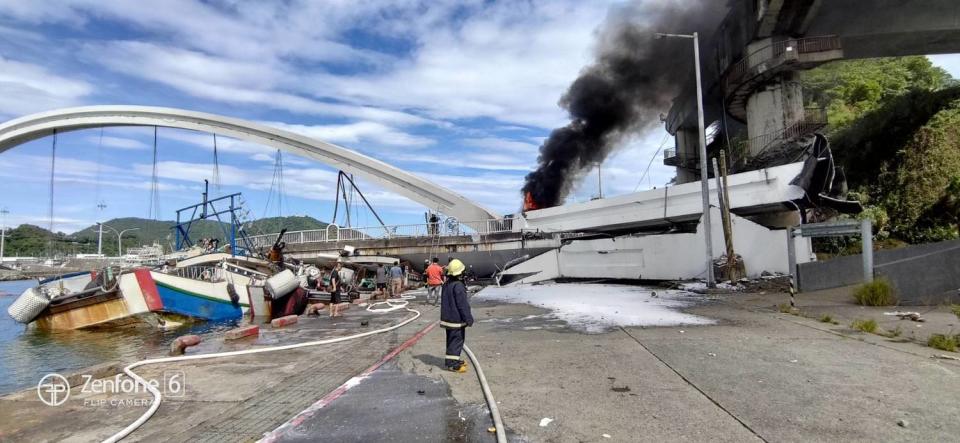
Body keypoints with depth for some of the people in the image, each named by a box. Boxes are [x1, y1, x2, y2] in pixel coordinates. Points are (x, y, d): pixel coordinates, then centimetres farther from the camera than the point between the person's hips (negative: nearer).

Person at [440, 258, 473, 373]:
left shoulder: (446, 284, 8)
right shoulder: (458, 286, -21)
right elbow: (463, 305, -20)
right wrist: (468, 319, -13)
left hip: (447, 317, 9)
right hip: (457, 319, -9)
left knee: (451, 339, 18)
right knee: (457, 340, -2)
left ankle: (453, 359, 30)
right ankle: (452, 363, 0)